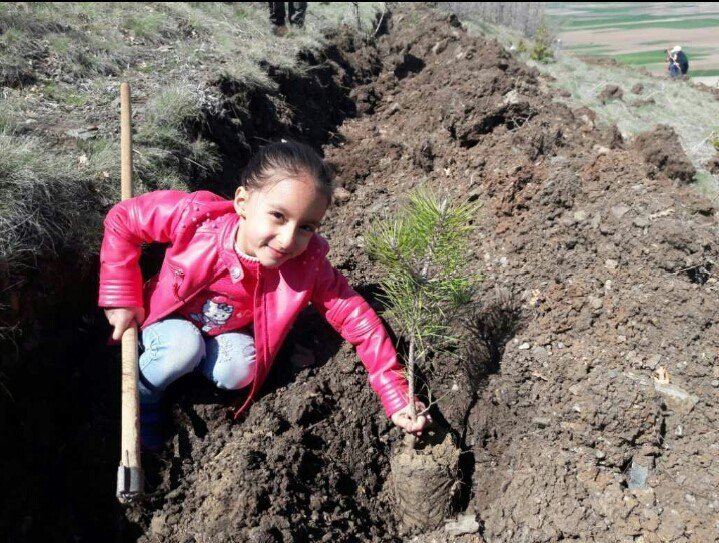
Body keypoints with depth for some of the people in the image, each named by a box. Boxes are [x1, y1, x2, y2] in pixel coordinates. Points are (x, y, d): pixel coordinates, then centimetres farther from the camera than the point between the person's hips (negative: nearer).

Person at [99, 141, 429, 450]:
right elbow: (122, 219, -18)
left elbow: (358, 320, -23)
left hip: (227, 332, 1)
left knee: (238, 371, -28)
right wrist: (123, 299, -19)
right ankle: (140, 397, 0)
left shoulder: (308, 265, -28)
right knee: (184, 346, -32)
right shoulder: (197, 218, -32)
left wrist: (397, 400, -25)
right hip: (169, 320, -1)